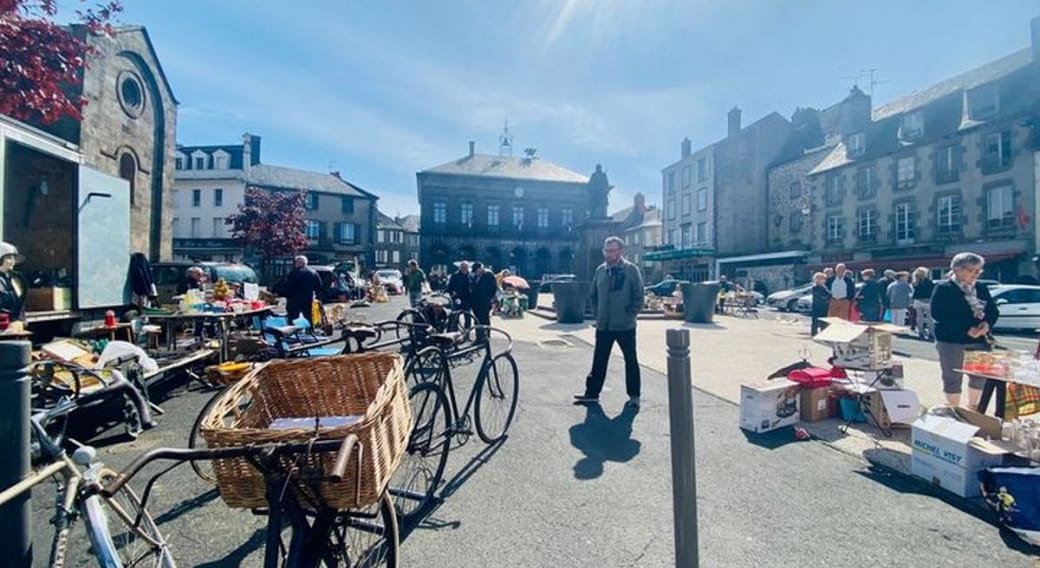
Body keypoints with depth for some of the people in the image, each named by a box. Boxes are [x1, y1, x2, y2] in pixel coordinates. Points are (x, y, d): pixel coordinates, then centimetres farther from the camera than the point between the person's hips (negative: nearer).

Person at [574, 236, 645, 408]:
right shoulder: (601, 270, 6)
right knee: (599, 361, 10)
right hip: (603, 326, 4)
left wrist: (630, 316, -11)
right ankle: (592, 393, 21)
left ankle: (634, 395, 23)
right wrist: (598, 315, 7)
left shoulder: (631, 270, -7)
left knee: (631, 361, 10)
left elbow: (638, 297, -6)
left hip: (625, 326, -4)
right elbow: (594, 296, 15)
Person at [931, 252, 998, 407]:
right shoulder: (943, 288, -8)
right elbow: (938, 314, -16)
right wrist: (966, 330, -21)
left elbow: (993, 310, 11)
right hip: (951, 340, -6)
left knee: (980, 375, 14)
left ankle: (973, 407, 33)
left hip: (979, 339, 6)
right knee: (953, 378, 2)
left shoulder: (981, 288, 11)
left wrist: (987, 324, -11)